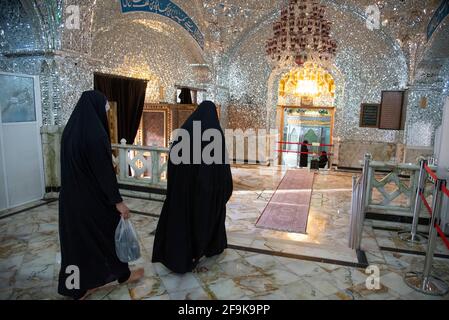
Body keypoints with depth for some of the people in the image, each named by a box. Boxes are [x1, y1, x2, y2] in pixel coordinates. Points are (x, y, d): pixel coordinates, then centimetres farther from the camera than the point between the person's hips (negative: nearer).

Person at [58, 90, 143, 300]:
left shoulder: (70, 129, 4)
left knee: (80, 236, 15)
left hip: (73, 197, 8)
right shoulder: (96, 133, -22)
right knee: (109, 232, 12)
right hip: (94, 198, -8)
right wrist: (118, 201, -16)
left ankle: (79, 287, 28)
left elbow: (72, 166, 12)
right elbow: (105, 171, -22)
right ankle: (123, 274, 33)